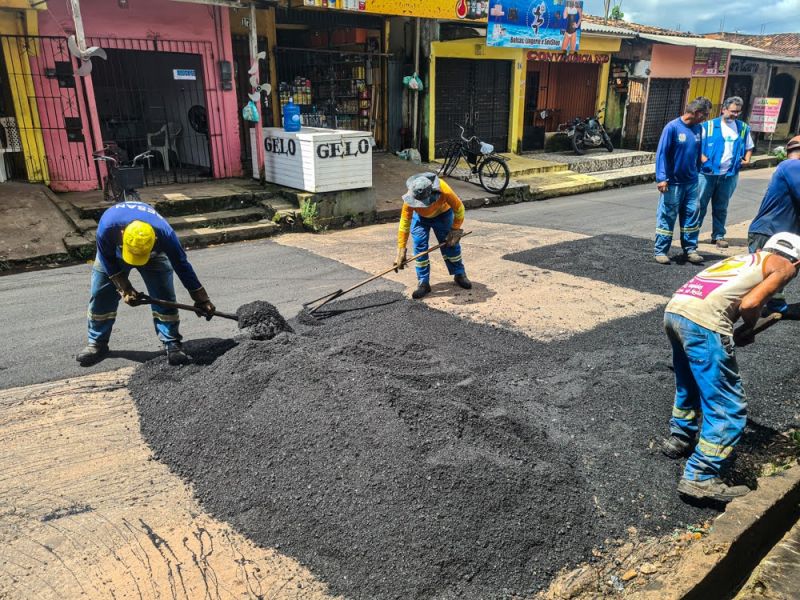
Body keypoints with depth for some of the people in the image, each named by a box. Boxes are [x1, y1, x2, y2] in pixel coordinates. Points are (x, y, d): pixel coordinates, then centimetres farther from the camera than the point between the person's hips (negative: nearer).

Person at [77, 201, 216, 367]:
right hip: (113, 252, 1)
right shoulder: (107, 227, -42)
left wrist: (201, 299, -22)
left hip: (153, 254, -1)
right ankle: (97, 343, 15)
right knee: (100, 295, -1)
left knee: (164, 296, -13)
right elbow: (107, 261, -22)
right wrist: (125, 289, -24)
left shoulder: (165, 233, -42)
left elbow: (182, 265, -27)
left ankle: (172, 344, -5)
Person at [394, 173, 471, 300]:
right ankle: (423, 282, -3)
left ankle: (460, 274, 22)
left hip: (442, 214, 0)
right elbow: (404, 223, -30)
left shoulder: (444, 191, -41)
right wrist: (401, 251, -31)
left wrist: (455, 231, -19)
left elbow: (459, 209, -23)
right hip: (420, 217, 1)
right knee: (420, 245, -12)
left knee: (450, 243, 0)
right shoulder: (410, 198, -37)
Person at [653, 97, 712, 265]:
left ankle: (690, 249, 19)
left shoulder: (698, 129, 6)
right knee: (667, 217, 1)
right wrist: (661, 178, -19)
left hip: (691, 182, 6)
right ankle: (661, 251, 9)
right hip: (673, 183, -6)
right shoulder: (673, 127, -12)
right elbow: (661, 154, -14)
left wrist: (696, 171, 16)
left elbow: (698, 153, 16)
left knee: (692, 215, 9)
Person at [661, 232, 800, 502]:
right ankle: (700, 478, 2)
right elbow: (749, 304, -2)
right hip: (702, 321, -8)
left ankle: (679, 439, 45)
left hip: (674, 309, 8)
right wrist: (750, 327, 16)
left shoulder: (746, 259, 34)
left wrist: (741, 331, 16)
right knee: (729, 407, 1)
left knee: (690, 385, 31)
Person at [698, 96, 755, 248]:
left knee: (721, 207, 12)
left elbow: (749, 147, 21)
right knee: (700, 204, 1)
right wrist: (702, 158, -17)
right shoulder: (709, 125, -4)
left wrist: (747, 160, 3)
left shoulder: (744, 128, 10)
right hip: (707, 173, -3)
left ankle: (718, 235, 20)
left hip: (729, 175, 4)